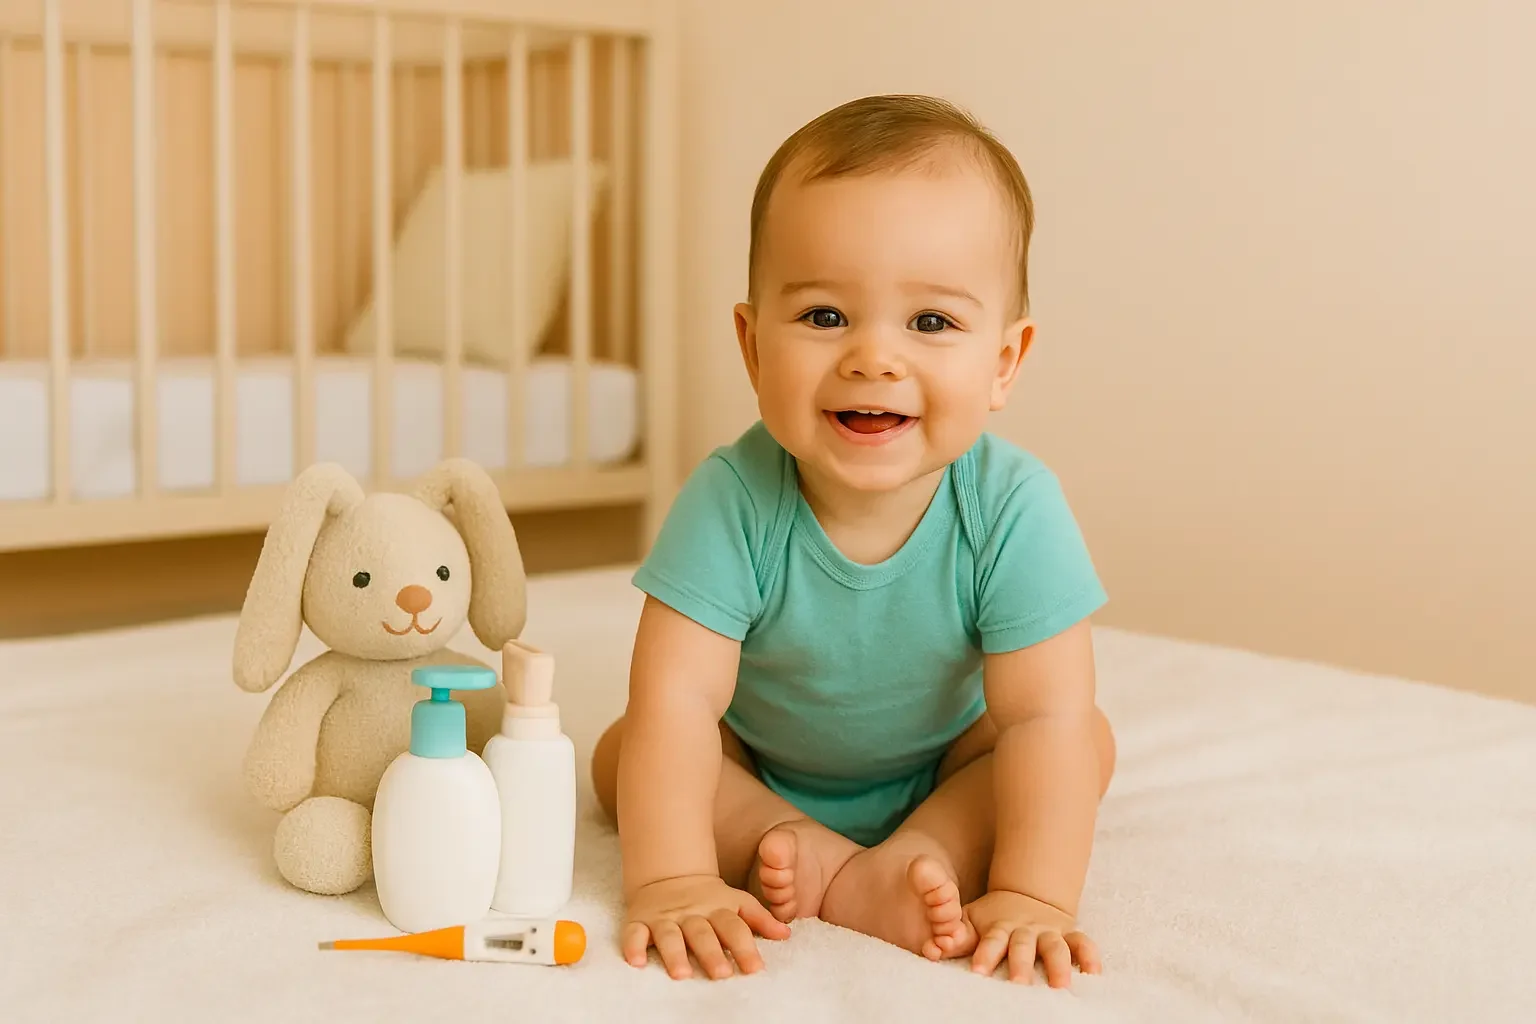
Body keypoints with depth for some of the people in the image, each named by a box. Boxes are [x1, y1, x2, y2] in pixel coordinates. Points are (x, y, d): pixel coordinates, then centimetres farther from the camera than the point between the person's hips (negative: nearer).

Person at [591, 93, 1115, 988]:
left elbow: (1045, 718, -32)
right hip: (760, 770, 0)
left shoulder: (1014, 509, -31)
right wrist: (672, 881, -45)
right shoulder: (732, 502, -32)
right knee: (622, 750, -16)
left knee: (1090, 741, -18)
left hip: (946, 771, 0)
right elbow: (676, 697, -35)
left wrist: (1030, 897, -42)